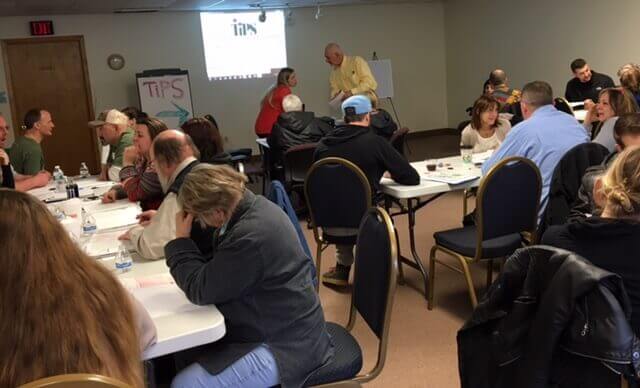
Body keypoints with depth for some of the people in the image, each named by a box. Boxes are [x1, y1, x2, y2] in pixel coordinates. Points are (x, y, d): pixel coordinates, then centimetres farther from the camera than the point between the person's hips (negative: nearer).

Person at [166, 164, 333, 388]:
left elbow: (201, 290, -18)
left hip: (283, 344, -10)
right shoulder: (251, 206, -1)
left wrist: (181, 240, -8)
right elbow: (213, 259, 14)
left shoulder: (251, 238, -32)